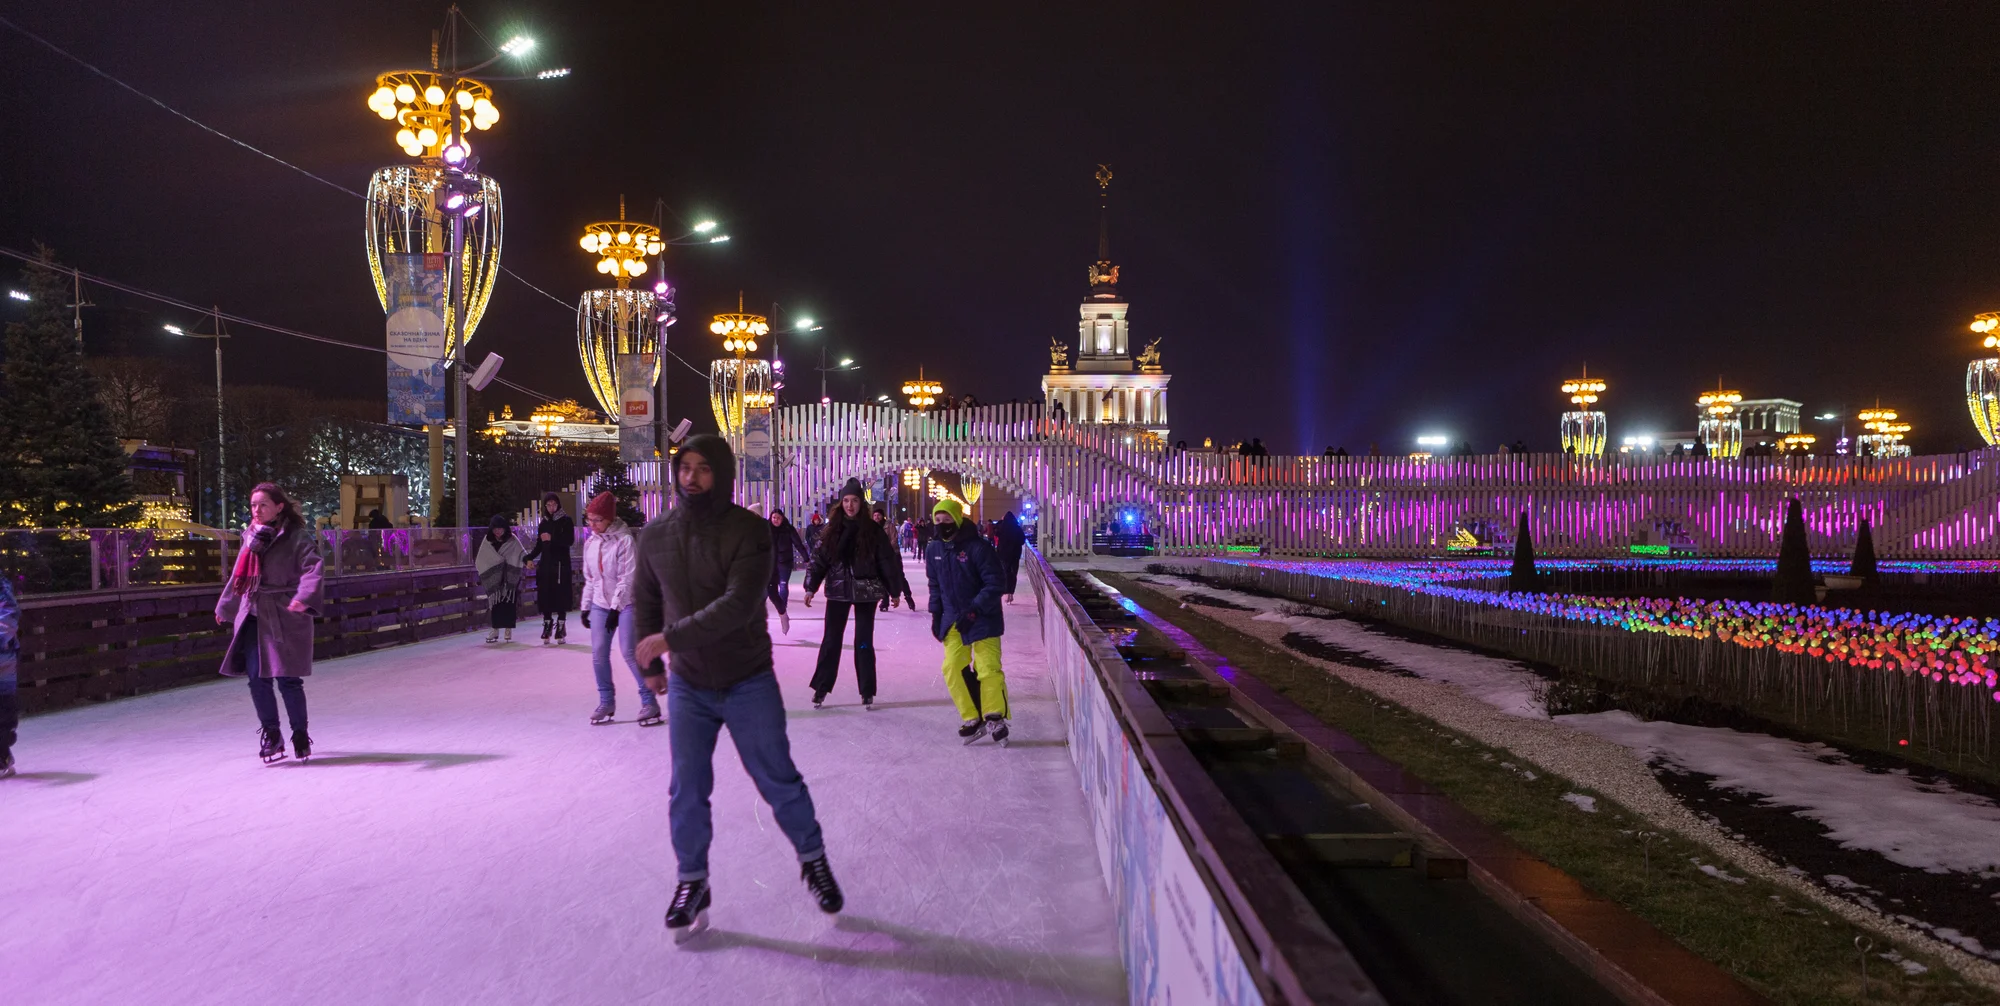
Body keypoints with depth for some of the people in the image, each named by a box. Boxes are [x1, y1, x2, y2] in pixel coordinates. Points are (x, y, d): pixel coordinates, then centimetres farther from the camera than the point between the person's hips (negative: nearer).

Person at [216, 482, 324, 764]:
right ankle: (271, 734, 15)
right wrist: (225, 607, 34)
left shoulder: (297, 537, -6)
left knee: (288, 679, -4)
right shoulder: (250, 536, 13)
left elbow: (312, 568, -21)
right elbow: (239, 575, 26)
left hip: (285, 618, -5)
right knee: (257, 677, 0)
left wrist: (303, 598, -38)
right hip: (253, 615, 5)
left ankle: (300, 734, 14)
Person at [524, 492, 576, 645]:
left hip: (561, 564, -4)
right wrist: (530, 557, -4)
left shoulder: (566, 521, 0)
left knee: (561, 596, -5)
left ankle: (561, 626, 1)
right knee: (545, 595, 0)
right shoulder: (543, 524, 12)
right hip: (545, 564, 4)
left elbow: (570, 541, -10)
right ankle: (547, 624, 5)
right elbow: (539, 545, 11)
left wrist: (552, 538, -18)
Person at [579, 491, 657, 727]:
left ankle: (649, 701, -4)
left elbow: (628, 578, -15)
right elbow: (589, 578, 16)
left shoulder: (624, 540, -12)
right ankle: (606, 702, 11)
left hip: (626, 603, -6)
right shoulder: (590, 543, 9)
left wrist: (616, 608, -16)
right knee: (598, 653, -1)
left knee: (629, 651, -13)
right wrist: (585, 606, 13)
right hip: (600, 605, 6)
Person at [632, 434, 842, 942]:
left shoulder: (749, 532, -17)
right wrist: (651, 665, 15)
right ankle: (692, 882, 22)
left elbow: (737, 605, -28)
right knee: (686, 790, 3)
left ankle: (813, 860, 28)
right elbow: (644, 603, 13)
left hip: (749, 683, -3)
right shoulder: (656, 536, -2)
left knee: (778, 780, 6)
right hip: (687, 686, 3)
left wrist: (670, 637, -29)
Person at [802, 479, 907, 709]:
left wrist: (895, 590, 0)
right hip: (838, 591, 2)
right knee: (831, 640, 4)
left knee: (864, 642, 3)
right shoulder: (832, 530, 3)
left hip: (865, 592, -1)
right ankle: (820, 689, 11)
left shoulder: (872, 530, -2)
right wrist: (810, 587, -8)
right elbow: (819, 559, 0)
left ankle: (867, 692, 11)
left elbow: (887, 561, 0)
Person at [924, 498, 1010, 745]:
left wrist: (973, 610, -22)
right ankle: (972, 720, 10)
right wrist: (936, 614, 8)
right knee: (952, 668, -1)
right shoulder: (934, 550, 3)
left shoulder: (978, 547, -16)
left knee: (989, 667, -10)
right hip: (953, 620, 6)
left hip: (983, 619, -5)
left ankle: (994, 715, 7)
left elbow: (994, 584, -16)